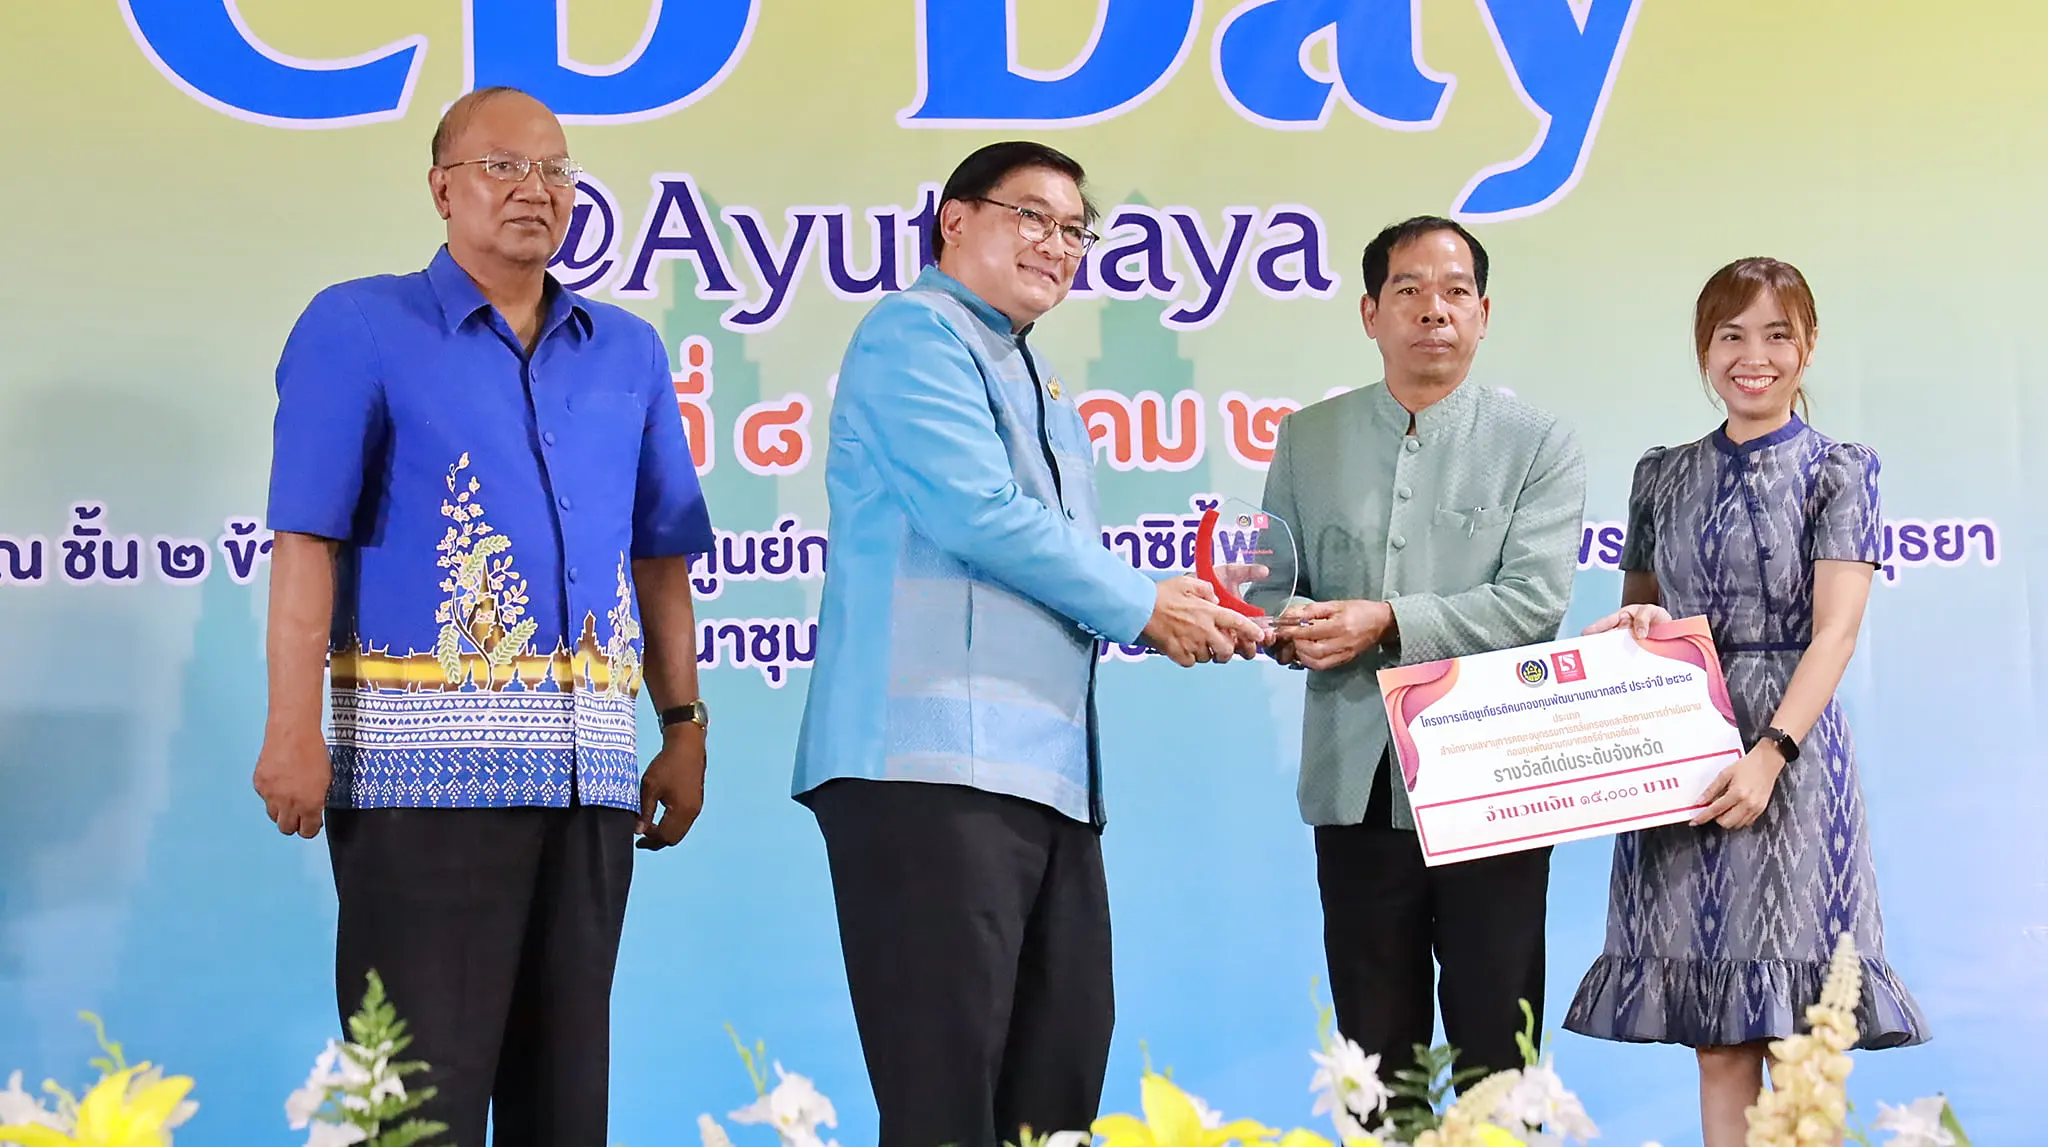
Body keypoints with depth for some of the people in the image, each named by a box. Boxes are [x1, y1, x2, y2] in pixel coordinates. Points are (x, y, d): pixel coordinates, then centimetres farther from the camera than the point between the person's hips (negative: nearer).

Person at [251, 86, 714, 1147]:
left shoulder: (627, 353, 16)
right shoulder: (358, 329, 1)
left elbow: (661, 558, 17)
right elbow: (307, 541, -6)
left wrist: (683, 726, 12)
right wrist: (295, 729, -13)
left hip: (592, 767, 5)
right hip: (425, 759, -5)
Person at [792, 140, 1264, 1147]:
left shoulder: (1044, 393, 26)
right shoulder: (914, 332, -1)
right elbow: (977, 514, -13)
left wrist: (1180, 611, 7)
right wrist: (1142, 608, -3)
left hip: (1049, 772, 9)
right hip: (932, 759, -9)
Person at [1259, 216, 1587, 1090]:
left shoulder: (1539, 445, 2)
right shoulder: (1307, 440, 12)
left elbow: (1534, 601, -9)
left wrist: (1387, 621, -17)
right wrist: (1290, 628, -12)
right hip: (1357, 785, 3)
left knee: (1496, 1059, 2)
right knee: (1375, 1059, 9)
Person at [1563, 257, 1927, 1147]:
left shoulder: (1839, 470, 1)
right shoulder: (1663, 475, 13)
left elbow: (1835, 630, -10)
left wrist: (1771, 754, -22)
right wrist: (1639, 625, -4)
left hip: (1791, 753, -3)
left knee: (1798, 1038, -3)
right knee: (1718, 1039, 5)